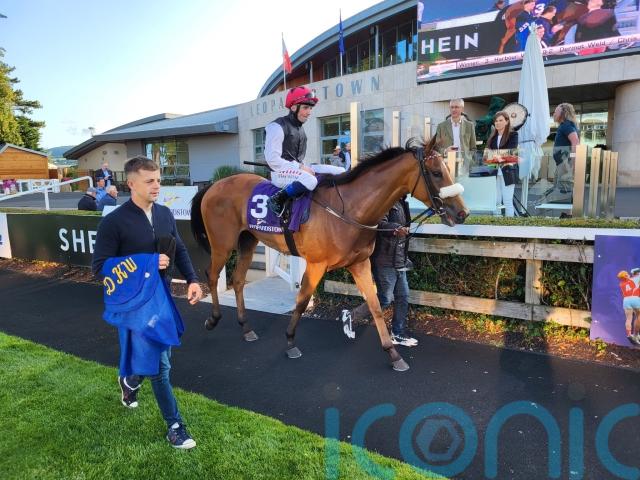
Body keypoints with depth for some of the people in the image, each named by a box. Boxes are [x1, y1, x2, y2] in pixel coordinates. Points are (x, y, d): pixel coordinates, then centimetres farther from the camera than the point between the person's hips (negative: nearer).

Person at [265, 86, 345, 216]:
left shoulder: (300, 128, 15)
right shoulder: (277, 127, -11)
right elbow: (272, 159, -18)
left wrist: (303, 167, 3)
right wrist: (299, 167, -18)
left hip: (297, 169, 8)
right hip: (281, 172, -8)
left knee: (340, 172, -1)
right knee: (310, 181, -40)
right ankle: (277, 200, -24)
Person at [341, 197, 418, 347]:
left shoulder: (402, 204, 16)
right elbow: (380, 223, -29)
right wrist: (395, 229, -50)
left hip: (399, 261, 10)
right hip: (385, 261, -9)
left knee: (403, 297, 11)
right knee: (385, 299, -5)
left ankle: (398, 334, 22)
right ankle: (350, 316, 11)